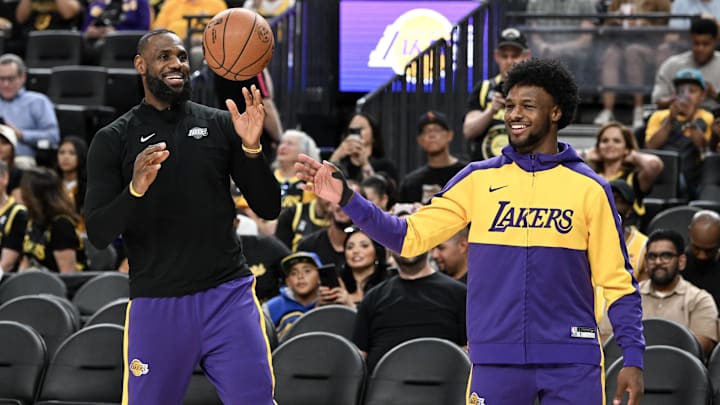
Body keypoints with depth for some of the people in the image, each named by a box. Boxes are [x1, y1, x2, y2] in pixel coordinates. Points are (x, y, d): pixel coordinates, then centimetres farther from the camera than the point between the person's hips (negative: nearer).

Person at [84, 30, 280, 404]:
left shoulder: (219, 125, 7)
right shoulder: (112, 141, 3)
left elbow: (268, 209, 5)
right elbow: (97, 234, -5)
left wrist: (251, 148, -12)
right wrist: (135, 190, -24)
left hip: (229, 295, 1)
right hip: (156, 304, -1)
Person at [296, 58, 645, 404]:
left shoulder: (590, 189, 3)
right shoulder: (480, 180, 7)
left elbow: (617, 281, 4)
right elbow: (410, 236, 4)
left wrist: (633, 359, -5)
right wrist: (346, 200, -9)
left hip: (572, 363, -1)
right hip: (496, 361, 1)